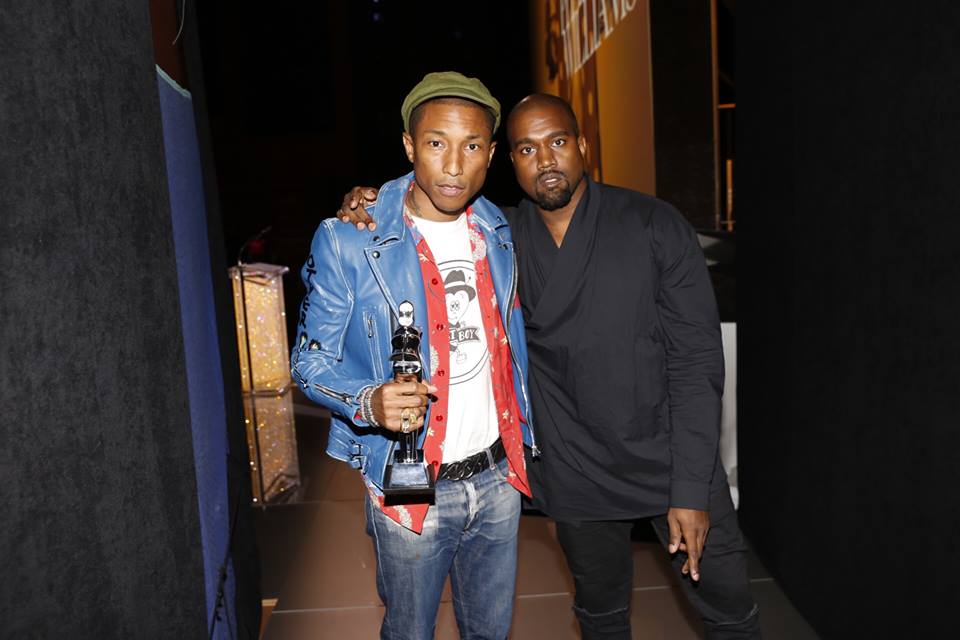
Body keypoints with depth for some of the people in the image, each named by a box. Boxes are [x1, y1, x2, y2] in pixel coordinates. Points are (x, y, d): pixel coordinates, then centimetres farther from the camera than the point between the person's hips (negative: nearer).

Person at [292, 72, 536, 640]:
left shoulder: (500, 232, 1)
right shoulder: (347, 241, -15)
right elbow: (311, 359, -9)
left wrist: (521, 450, 12)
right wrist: (370, 402, -29)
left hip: (498, 476, 4)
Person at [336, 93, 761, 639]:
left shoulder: (654, 226, -10)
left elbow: (696, 361, -11)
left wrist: (691, 490, -14)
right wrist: (368, 206, -10)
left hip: (673, 463, -1)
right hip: (578, 478, 2)